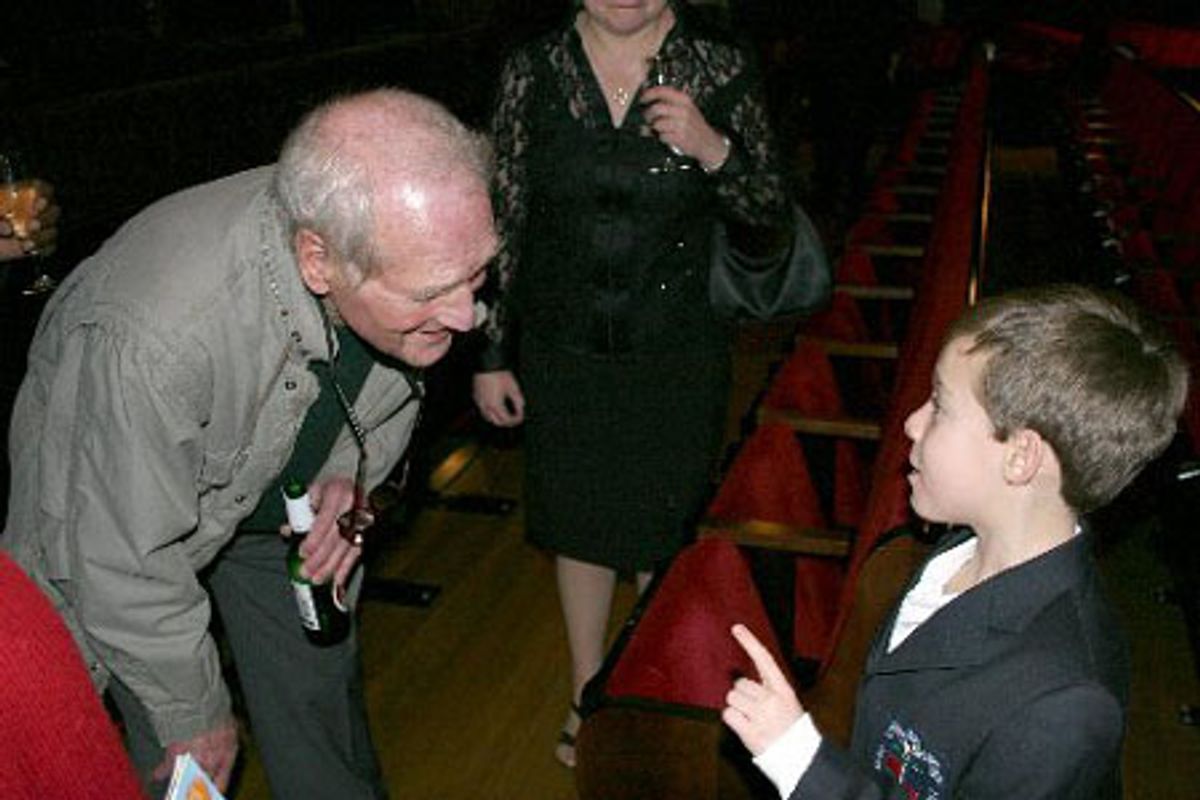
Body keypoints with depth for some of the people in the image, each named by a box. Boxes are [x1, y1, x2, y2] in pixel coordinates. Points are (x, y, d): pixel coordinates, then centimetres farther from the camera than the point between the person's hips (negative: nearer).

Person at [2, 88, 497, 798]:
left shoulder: (420, 242, -26)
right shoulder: (154, 335, -44)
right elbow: (126, 568, -29)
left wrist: (349, 473, -16)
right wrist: (196, 715, -14)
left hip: (284, 497, 4)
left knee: (322, 681, 15)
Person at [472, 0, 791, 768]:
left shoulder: (721, 70, -9)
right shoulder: (533, 70, -5)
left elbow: (772, 220, -3)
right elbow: (504, 219, 0)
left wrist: (713, 150, -23)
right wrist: (491, 355, 2)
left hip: (678, 358, -1)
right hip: (562, 353, 2)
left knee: (663, 533, 12)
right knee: (578, 525, 16)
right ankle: (588, 697, 41)